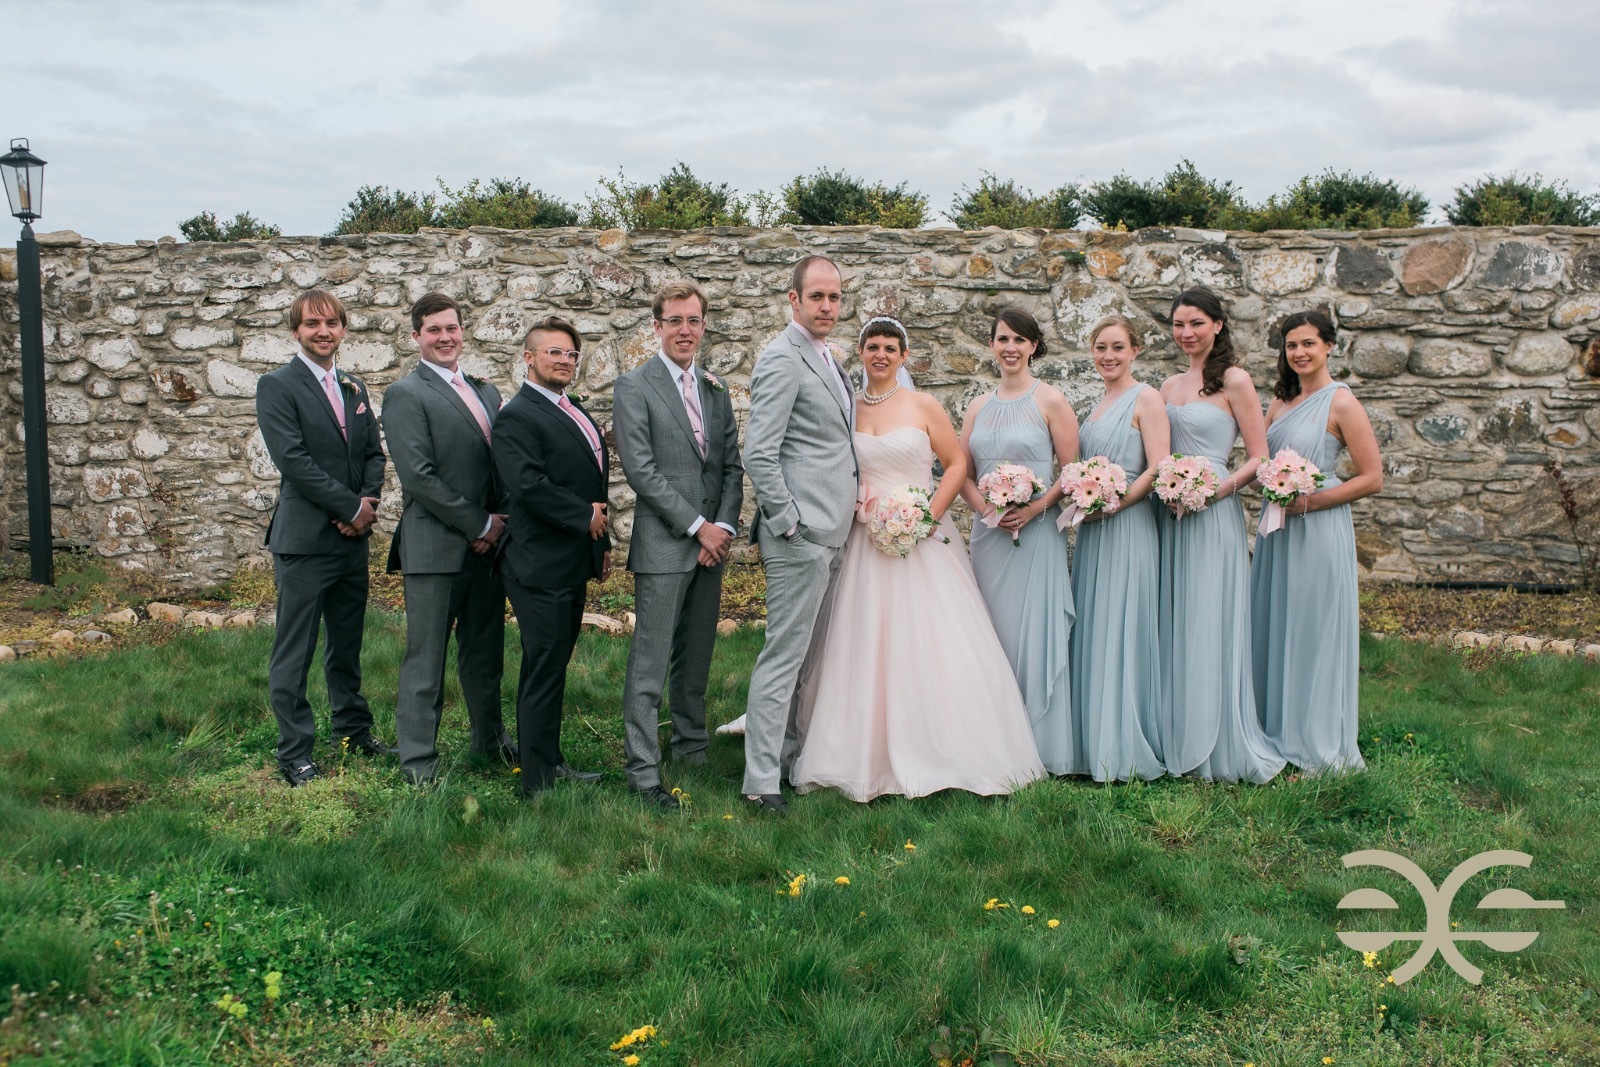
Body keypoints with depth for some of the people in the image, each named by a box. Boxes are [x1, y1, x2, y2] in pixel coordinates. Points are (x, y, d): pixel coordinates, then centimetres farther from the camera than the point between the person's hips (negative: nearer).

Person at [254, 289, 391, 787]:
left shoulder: (354, 388, 15)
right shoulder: (277, 386, -6)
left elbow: (373, 453, 13)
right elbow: (293, 460, -15)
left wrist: (369, 502, -6)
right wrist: (352, 507, -15)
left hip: (353, 538, 7)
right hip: (304, 539, -6)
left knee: (347, 643, 17)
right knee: (294, 652, 0)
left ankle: (353, 728, 31)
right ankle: (294, 754, 8)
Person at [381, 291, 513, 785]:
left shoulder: (486, 392, 16)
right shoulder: (406, 394, -6)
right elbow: (418, 476, -15)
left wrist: (498, 523, 1)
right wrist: (479, 525, -13)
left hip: (487, 542, 7)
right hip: (435, 547, -6)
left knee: (485, 651, 17)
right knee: (426, 658, 0)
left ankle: (489, 736, 31)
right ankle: (418, 759, 10)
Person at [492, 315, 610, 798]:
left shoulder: (574, 412, 17)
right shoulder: (517, 417, -12)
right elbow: (528, 486, -25)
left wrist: (602, 542, 22)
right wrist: (586, 517, -17)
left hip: (572, 563, 9)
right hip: (541, 566, -9)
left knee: (553, 667, 16)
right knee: (544, 671, -4)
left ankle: (552, 763, 26)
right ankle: (538, 781, 3)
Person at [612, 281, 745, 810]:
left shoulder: (716, 390, 15)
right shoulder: (634, 386, -4)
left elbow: (732, 466, 12)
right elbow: (641, 469, -12)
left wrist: (725, 527, -3)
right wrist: (697, 526, -13)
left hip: (712, 543, 6)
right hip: (664, 545, -6)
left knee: (697, 658, 15)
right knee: (650, 662, -4)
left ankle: (691, 747, 28)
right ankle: (642, 770, 1)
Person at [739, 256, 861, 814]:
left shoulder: (826, 358, 17)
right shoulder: (783, 359, -13)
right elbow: (758, 453, -19)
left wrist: (840, 516, 16)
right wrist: (789, 523, -18)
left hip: (828, 533, 9)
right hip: (800, 535, -9)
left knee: (802, 651, 16)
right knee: (785, 654, -5)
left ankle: (789, 752, 27)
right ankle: (761, 780, 1)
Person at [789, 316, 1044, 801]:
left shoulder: (923, 406, 3)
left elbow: (958, 463, 3)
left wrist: (929, 515, -9)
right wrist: (850, 504, -5)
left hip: (922, 539, -2)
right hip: (864, 543, 2)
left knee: (928, 643, -5)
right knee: (864, 646, 0)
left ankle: (944, 752, 6)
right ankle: (867, 755, 9)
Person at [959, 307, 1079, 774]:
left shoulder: (1050, 401, -1)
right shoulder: (978, 407, 12)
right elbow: (962, 473, 13)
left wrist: (1036, 506, -16)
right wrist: (984, 507, -5)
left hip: (1036, 532, -4)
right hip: (989, 533, 5)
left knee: (1034, 631, -4)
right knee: (993, 631, 6)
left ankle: (1042, 745, 6)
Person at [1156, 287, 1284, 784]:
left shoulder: (1234, 381, -4)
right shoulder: (1170, 385, 15)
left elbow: (1259, 459, -6)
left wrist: (1215, 489, -19)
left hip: (1214, 516, -6)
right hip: (1171, 515, 7)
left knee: (1210, 627, -4)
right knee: (1174, 628, 8)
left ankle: (1220, 750, 6)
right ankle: (1181, 741, 16)